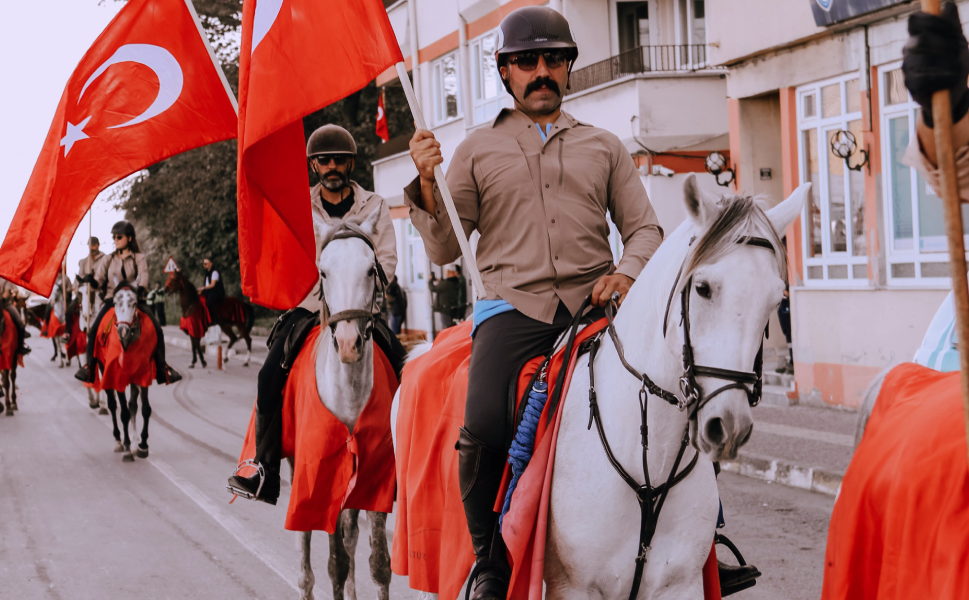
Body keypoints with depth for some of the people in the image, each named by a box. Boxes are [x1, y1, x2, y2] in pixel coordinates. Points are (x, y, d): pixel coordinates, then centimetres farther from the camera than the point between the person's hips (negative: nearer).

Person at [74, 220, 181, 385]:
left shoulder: (139, 258, 8)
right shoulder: (107, 260, 13)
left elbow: (143, 277, -7)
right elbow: (99, 281, 8)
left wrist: (140, 290, -26)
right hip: (112, 299, 1)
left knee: (157, 330, -18)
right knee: (94, 329, -23)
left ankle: (162, 368, -9)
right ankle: (89, 366, -12)